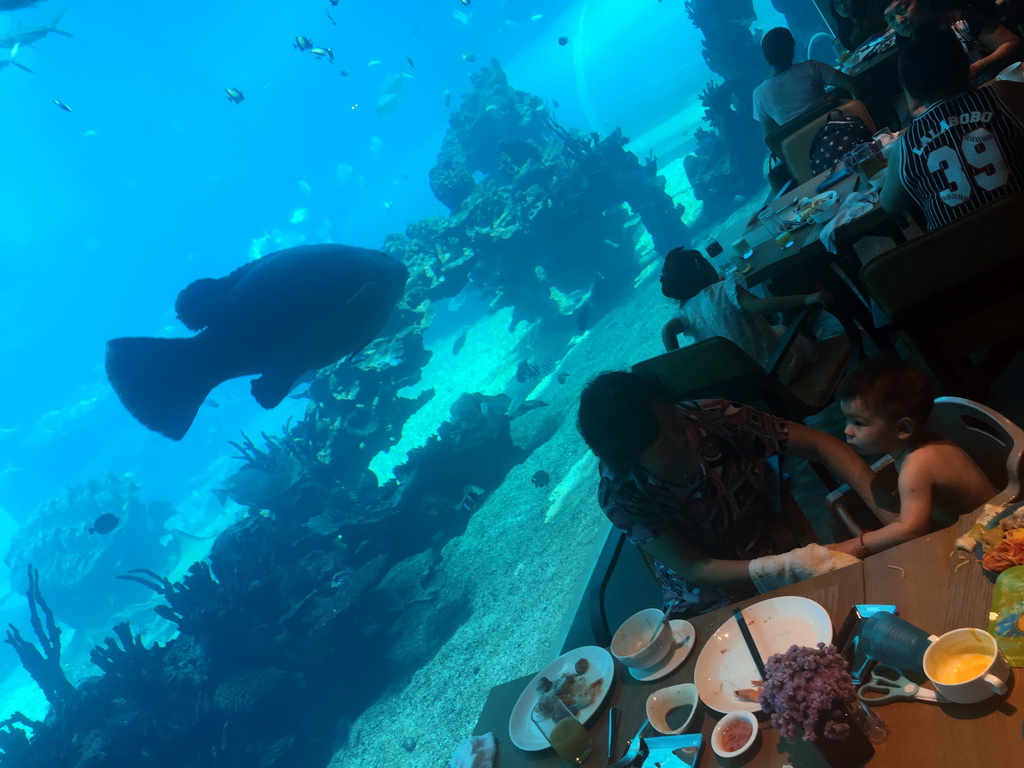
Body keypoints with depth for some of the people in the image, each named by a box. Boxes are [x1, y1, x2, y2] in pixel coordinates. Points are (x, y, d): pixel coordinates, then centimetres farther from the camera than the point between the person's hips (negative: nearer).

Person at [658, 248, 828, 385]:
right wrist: (806, 299, -35)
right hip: (774, 365, -5)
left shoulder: (687, 311, -3)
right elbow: (757, 306, -32)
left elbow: (667, 330, -18)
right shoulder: (724, 288, -18)